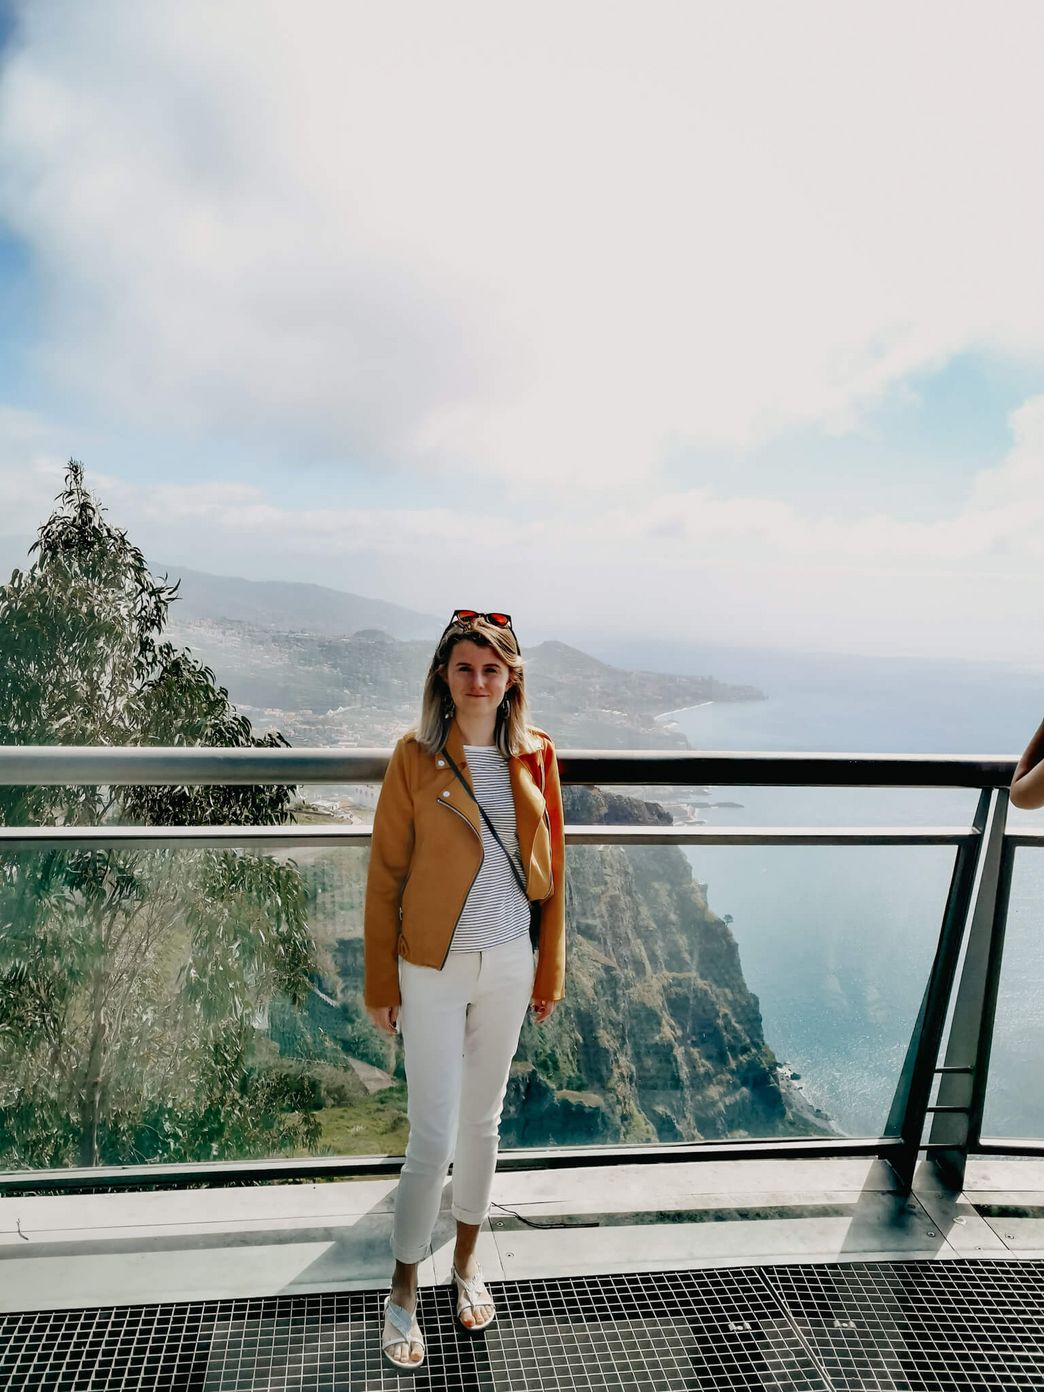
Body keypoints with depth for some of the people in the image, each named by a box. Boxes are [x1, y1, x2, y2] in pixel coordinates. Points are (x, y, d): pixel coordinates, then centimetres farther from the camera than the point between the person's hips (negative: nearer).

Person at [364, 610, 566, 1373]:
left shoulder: (536, 755, -2)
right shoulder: (415, 757, -11)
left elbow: (549, 868, 4)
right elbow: (385, 875, -6)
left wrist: (549, 970, 8)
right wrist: (381, 983, -4)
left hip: (509, 965, 3)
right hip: (432, 971, -3)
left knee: (483, 1120, 20)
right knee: (434, 1140, 4)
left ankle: (467, 1260, 44)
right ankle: (403, 1290, 31)